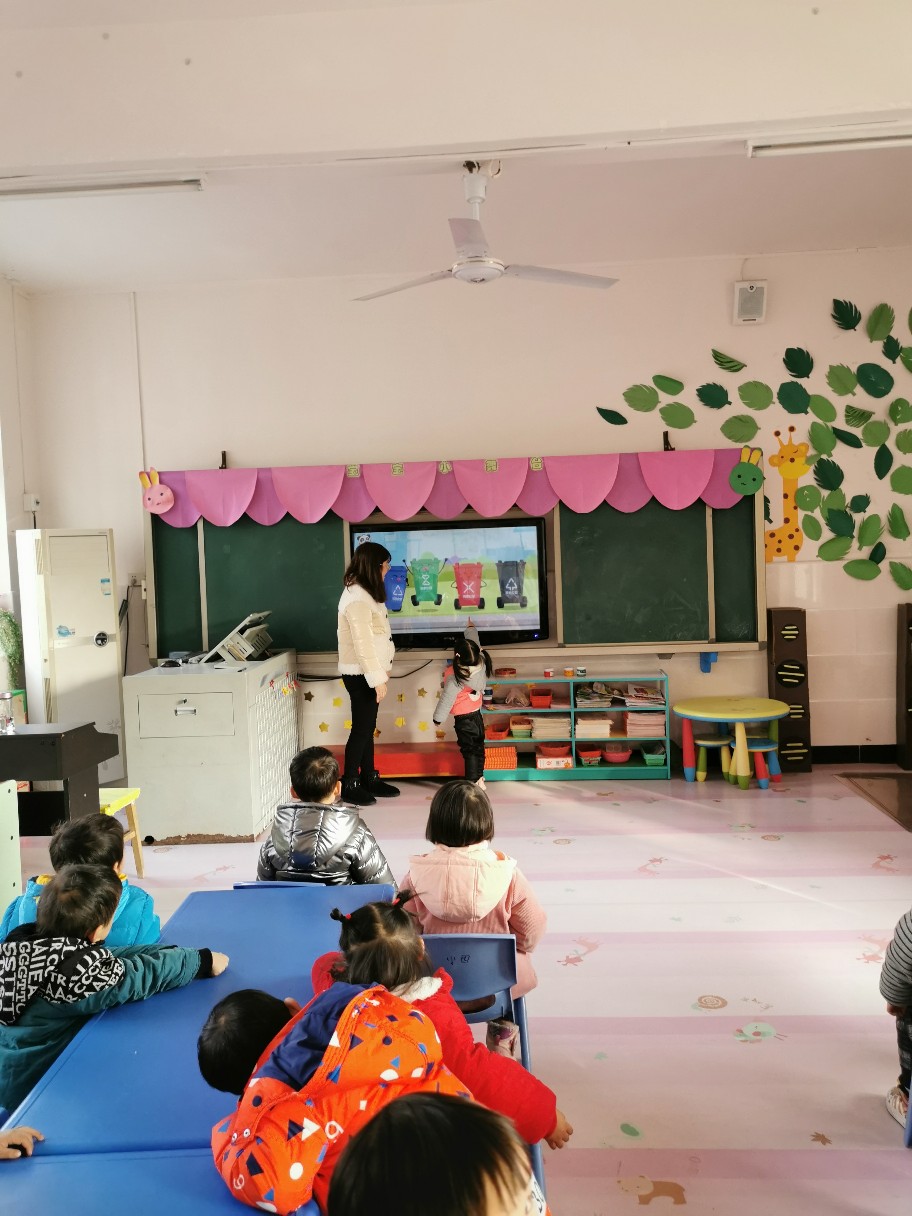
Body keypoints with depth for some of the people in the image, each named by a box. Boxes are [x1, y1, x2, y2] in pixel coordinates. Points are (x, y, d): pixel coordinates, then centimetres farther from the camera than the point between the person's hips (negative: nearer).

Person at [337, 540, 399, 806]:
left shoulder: (364, 593, 11)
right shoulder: (357, 598, -22)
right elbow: (363, 643, -24)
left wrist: (381, 671, 17)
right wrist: (378, 678, -21)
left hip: (367, 672, 10)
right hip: (360, 674, -10)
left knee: (367, 727, 15)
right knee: (361, 728, -1)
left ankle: (369, 779, 25)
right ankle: (349, 786, 10)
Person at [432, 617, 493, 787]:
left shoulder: (454, 677, -26)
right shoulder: (481, 663, -11)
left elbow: (447, 699, -16)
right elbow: (474, 642, 8)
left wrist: (438, 718, -1)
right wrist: (471, 627, 26)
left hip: (463, 718, -7)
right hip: (477, 714, 7)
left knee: (469, 750, -1)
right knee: (478, 747, 17)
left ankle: (472, 783, 4)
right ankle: (479, 778, 28)